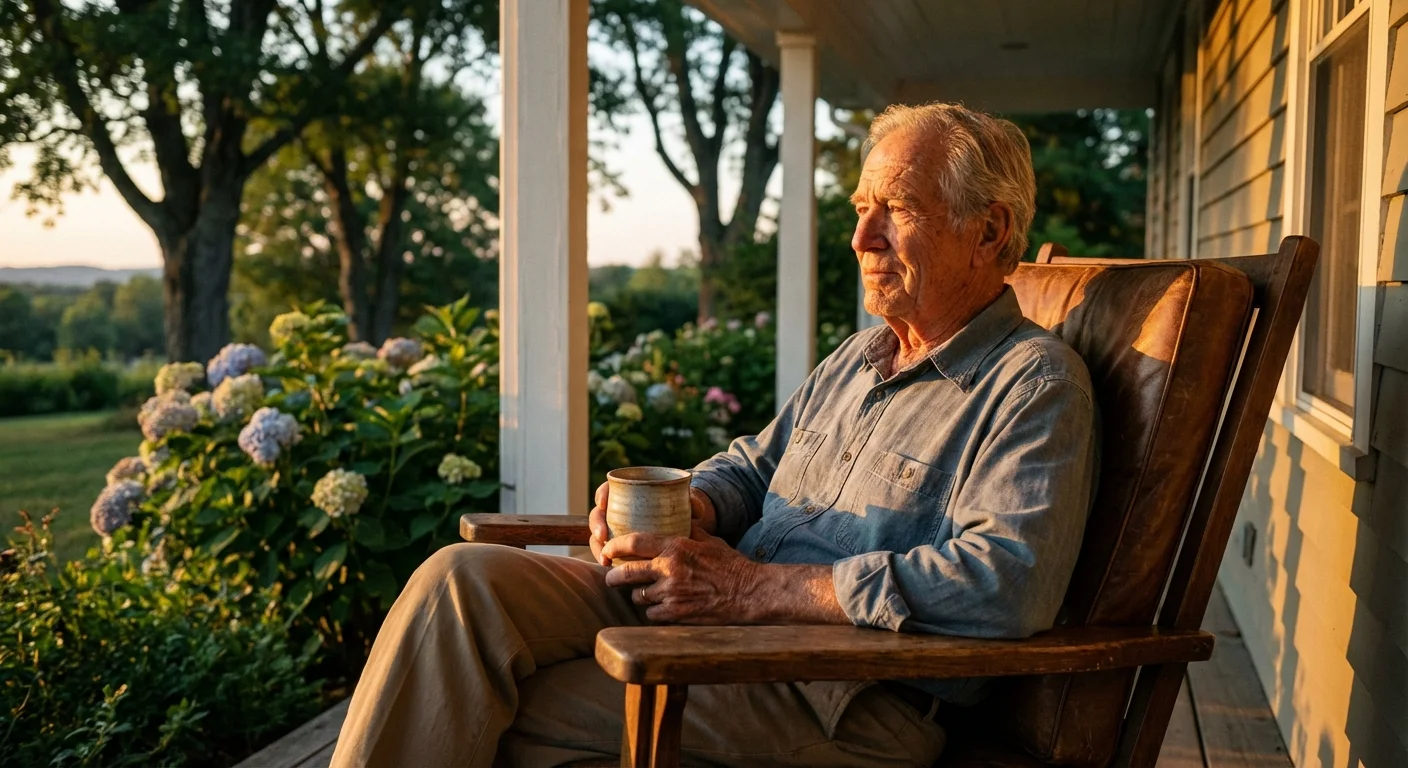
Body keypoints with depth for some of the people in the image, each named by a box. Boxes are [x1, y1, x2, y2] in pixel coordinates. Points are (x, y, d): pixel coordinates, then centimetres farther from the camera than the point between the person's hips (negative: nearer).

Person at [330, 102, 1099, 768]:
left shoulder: (1034, 384, -9)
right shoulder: (857, 357, 19)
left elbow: (1007, 584, -24)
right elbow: (749, 467, 25)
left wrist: (751, 587, -21)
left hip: (843, 698, -7)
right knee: (465, 578, -14)